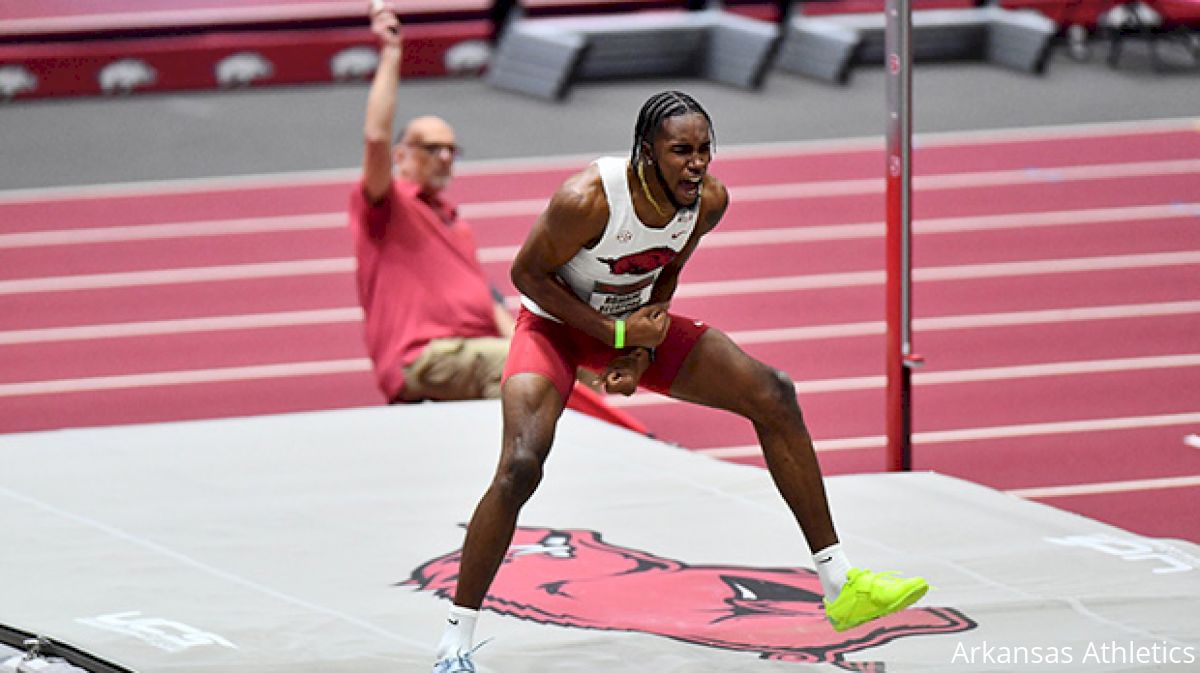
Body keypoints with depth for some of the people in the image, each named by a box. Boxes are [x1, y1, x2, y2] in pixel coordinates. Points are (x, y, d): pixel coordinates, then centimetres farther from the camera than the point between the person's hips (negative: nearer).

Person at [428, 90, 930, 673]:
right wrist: (615, 334, -23)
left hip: (636, 322, 6)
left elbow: (667, 272, 3)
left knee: (772, 394, -4)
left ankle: (839, 584, 4)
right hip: (557, 323, -6)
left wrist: (644, 349, -11)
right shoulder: (587, 199, -35)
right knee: (520, 466, -28)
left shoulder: (709, 200, -16)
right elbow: (526, 274, -20)